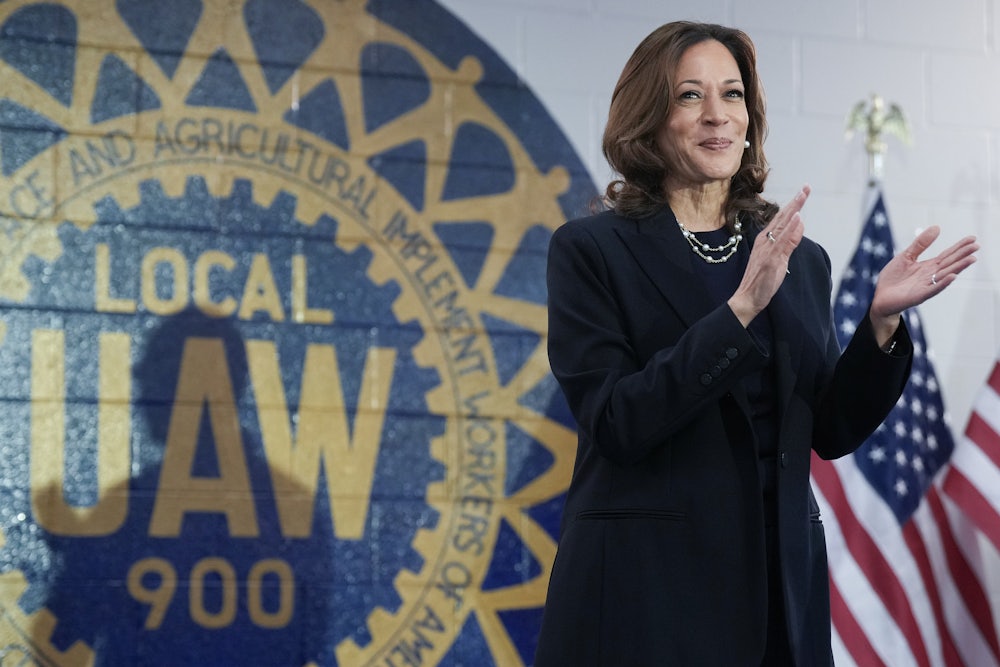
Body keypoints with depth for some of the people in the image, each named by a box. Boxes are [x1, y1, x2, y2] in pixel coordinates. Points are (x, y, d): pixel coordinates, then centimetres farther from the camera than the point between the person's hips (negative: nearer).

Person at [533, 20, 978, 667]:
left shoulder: (802, 259, 10)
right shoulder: (592, 250, -3)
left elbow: (831, 431, 9)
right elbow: (616, 423, -14)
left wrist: (881, 321, -7)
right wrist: (742, 307, -21)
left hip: (780, 582, 4)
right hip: (645, 584, -4)